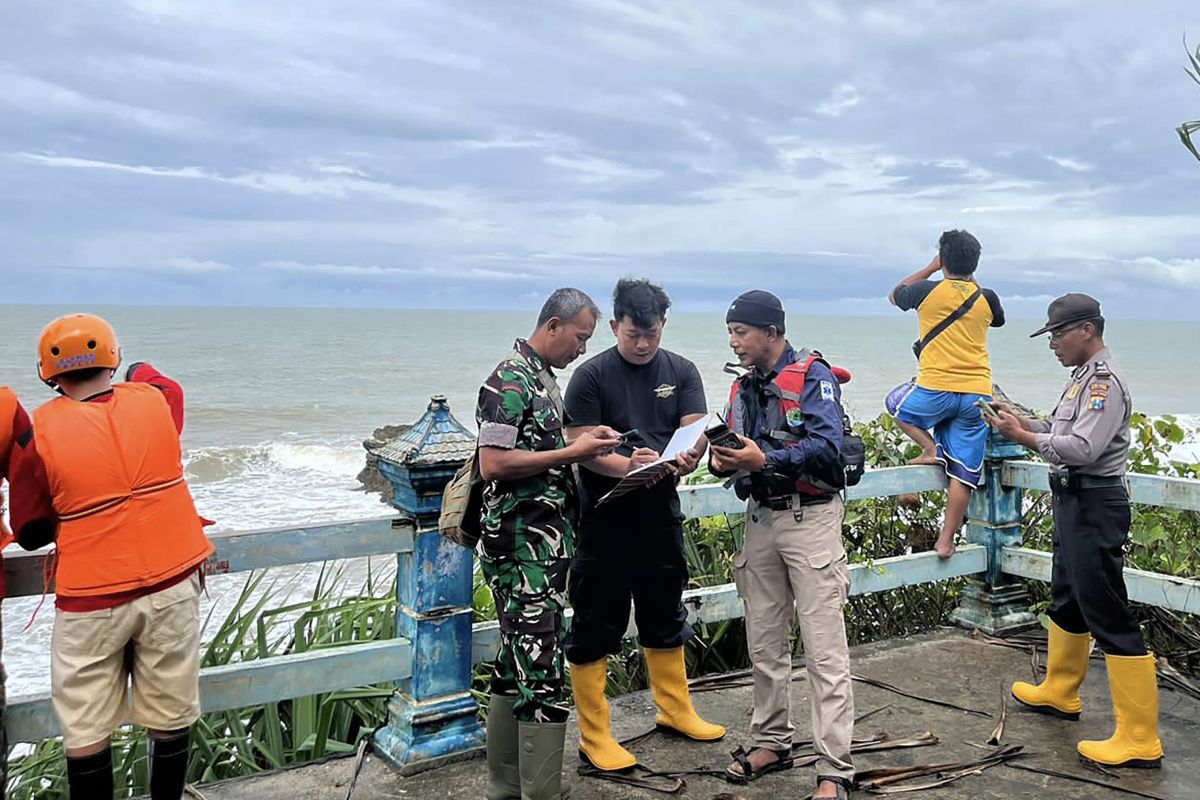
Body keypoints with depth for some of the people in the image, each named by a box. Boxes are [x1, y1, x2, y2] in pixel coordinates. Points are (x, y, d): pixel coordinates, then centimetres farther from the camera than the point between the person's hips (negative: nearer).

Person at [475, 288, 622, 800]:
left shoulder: (542, 378, 17)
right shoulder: (510, 380, -14)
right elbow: (493, 465, -20)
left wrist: (583, 439, 9)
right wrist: (573, 453, -17)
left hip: (546, 542, 10)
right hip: (524, 545, -10)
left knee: (516, 666, 16)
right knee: (542, 672, -7)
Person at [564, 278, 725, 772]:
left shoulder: (681, 372, 5)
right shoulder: (591, 376, -8)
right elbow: (582, 448, -14)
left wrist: (687, 458, -27)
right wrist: (628, 465, -32)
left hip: (660, 513, 5)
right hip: (604, 520, -5)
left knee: (665, 618, 20)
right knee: (595, 628, 2)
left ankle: (675, 710, 39)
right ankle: (594, 738, 15)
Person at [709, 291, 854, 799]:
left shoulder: (812, 375, -8)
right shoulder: (743, 388, 13)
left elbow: (827, 447, -19)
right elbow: (736, 450, 13)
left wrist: (765, 460, -28)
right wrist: (723, 460, -9)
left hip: (809, 518, -7)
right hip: (761, 519, 7)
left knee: (824, 649, -5)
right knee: (763, 644, 13)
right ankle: (771, 743, 29)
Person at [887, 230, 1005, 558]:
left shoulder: (927, 291, -3)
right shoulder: (986, 299, 6)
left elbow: (895, 295, 20)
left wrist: (931, 268, 25)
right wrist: (972, 281, 31)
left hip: (935, 391, -3)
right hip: (977, 394, 3)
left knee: (896, 404, 30)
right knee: (963, 474, 6)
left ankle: (931, 448, 9)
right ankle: (946, 540, 7)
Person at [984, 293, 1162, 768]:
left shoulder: (1104, 382, -17)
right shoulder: (1083, 377, 15)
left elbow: (1082, 448, -26)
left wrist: (1023, 436, -17)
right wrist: (1023, 422, 5)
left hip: (1095, 506, -11)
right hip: (1074, 503, 11)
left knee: (1109, 617, -8)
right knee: (1067, 603, 22)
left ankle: (1139, 740, -1)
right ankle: (1059, 693, 40)